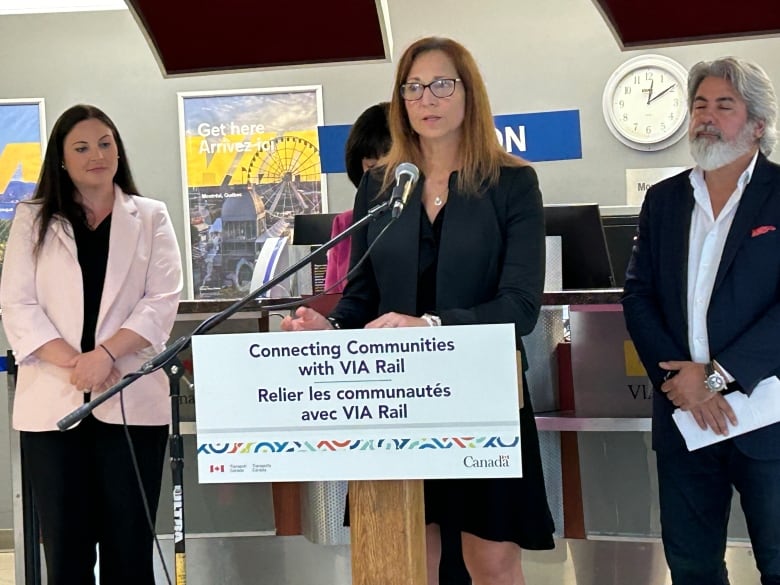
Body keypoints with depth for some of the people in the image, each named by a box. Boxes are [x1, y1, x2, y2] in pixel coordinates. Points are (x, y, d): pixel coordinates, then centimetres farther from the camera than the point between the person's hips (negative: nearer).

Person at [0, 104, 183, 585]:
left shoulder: (150, 217, 10)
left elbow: (162, 301, 0)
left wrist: (106, 354, -15)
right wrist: (74, 363, -13)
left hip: (131, 399, 0)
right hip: (52, 401, 1)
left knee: (129, 544, 2)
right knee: (65, 545, 3)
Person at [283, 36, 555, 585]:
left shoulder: (511, 183, -3)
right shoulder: (378, 186, 8)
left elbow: (521, 304, -13)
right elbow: (363, 292, 11)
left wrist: (428, 325, -28)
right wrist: (329, 328, -11)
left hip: (482, 393, -3)